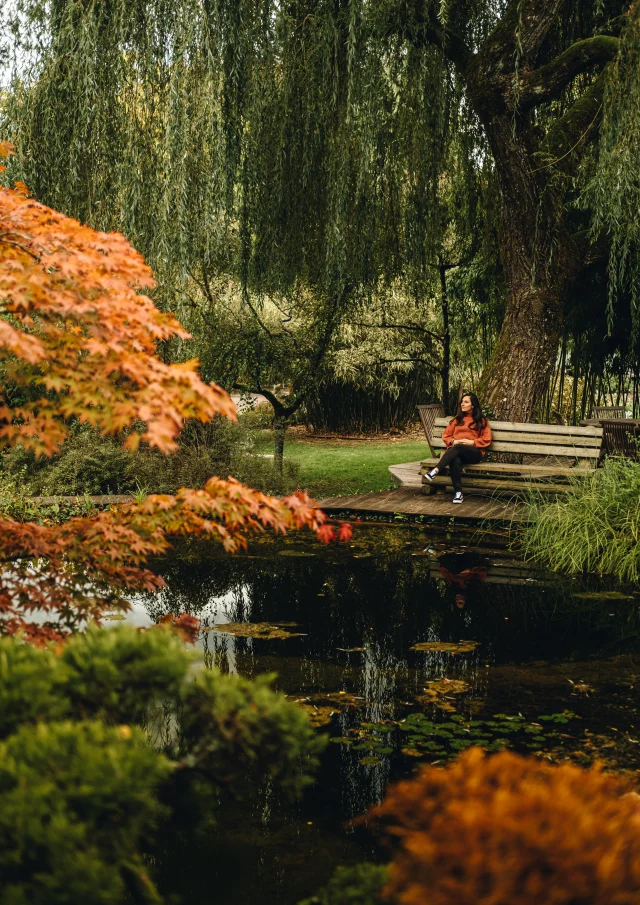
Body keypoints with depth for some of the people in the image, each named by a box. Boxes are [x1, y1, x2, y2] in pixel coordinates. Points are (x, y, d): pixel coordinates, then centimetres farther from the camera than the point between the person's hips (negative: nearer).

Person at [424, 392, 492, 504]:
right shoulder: (457, 419, 25)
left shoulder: (481, 421, 15)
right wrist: (453, 442, -2)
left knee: (458, 448, -38)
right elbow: (446, 436, 20)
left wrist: (471, 442, -8)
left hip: (474, 453, -2)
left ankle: (436, 471, -49)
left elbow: (486, 440, 6)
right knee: (455, 460, -37)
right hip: (455, 451, 2)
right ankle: (458, 492, -41)